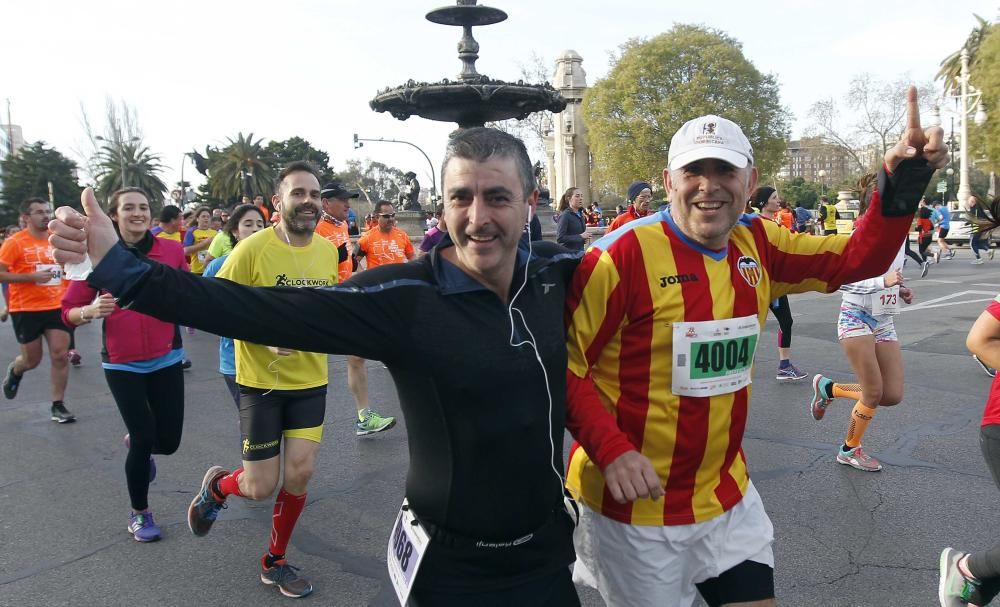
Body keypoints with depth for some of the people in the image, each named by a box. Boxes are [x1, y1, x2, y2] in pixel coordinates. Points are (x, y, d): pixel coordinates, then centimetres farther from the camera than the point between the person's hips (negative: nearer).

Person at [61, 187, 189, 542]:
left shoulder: (172, 250, -4)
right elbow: (68, 312, -4)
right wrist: (90, 310, -23)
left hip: (166, 359, 2)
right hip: (122, 365, -2)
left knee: (168, 441, 5)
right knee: (145, 439, -1)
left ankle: (136, 444, 45)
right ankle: (139, 513, 25)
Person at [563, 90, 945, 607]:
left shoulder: (758, 246, 1)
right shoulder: (624, 254, -19)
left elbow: (859, 258, 7)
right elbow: (563, 364, -17)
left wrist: (902, 181, -7)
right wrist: (612, 451, -27)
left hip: (726, 493, 6)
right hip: (634, 505, -6)